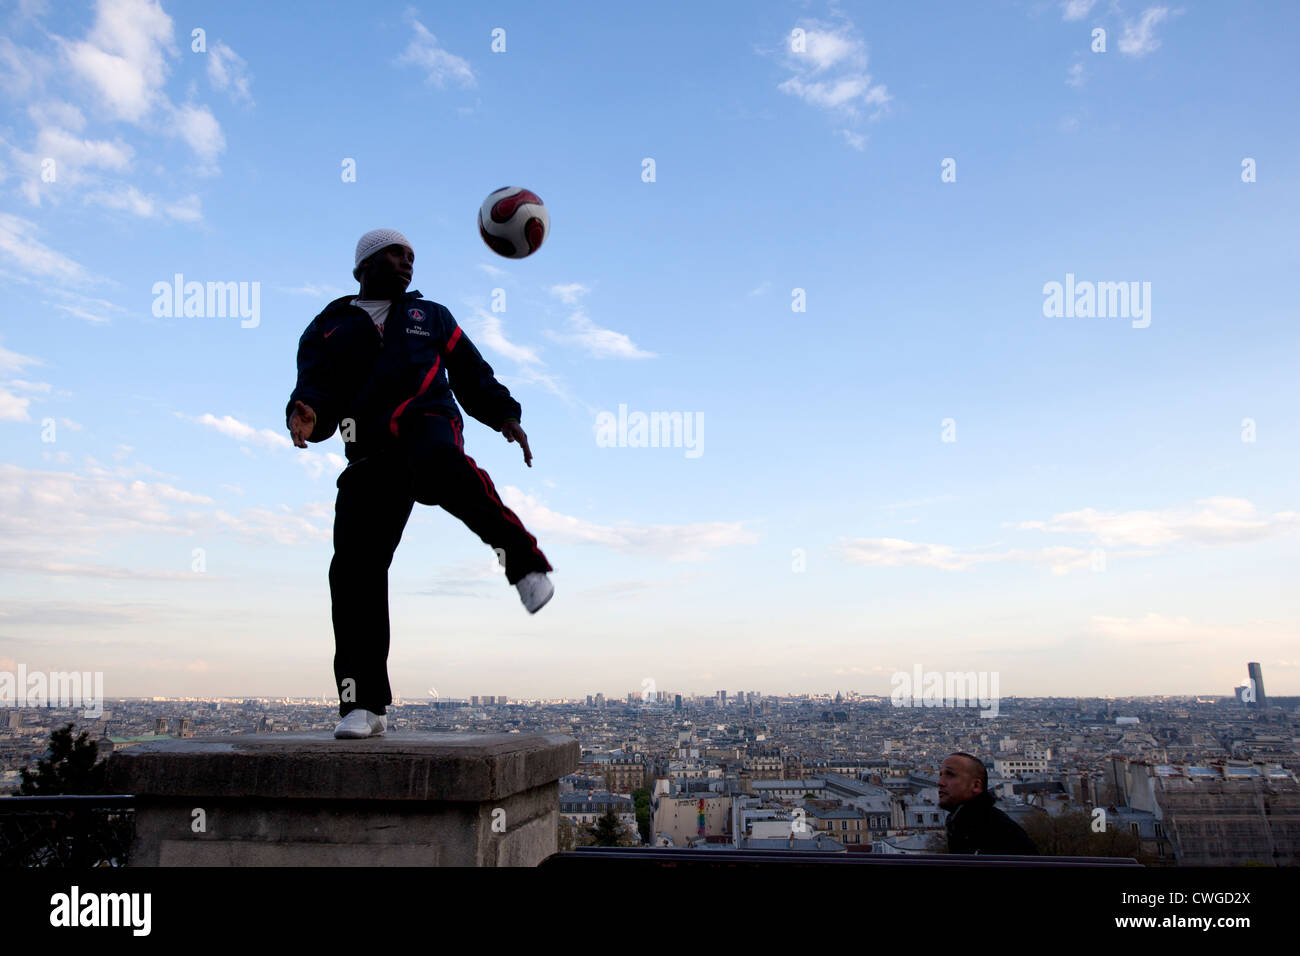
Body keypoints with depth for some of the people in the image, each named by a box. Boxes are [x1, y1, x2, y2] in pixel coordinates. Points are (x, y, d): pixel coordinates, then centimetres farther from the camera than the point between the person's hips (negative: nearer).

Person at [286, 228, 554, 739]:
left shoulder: (430, 316, 25)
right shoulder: (326, 329, 21)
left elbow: (473, 376, 23)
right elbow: (317, 394, 7)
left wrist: (505, 416, 4)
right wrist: (306, 416, -18)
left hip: (427, 421, -1)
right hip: (371, 457, 2)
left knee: (439, 467, -41)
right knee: (355, 570, -12)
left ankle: (523, 559, -28)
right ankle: (364, 705, -7)